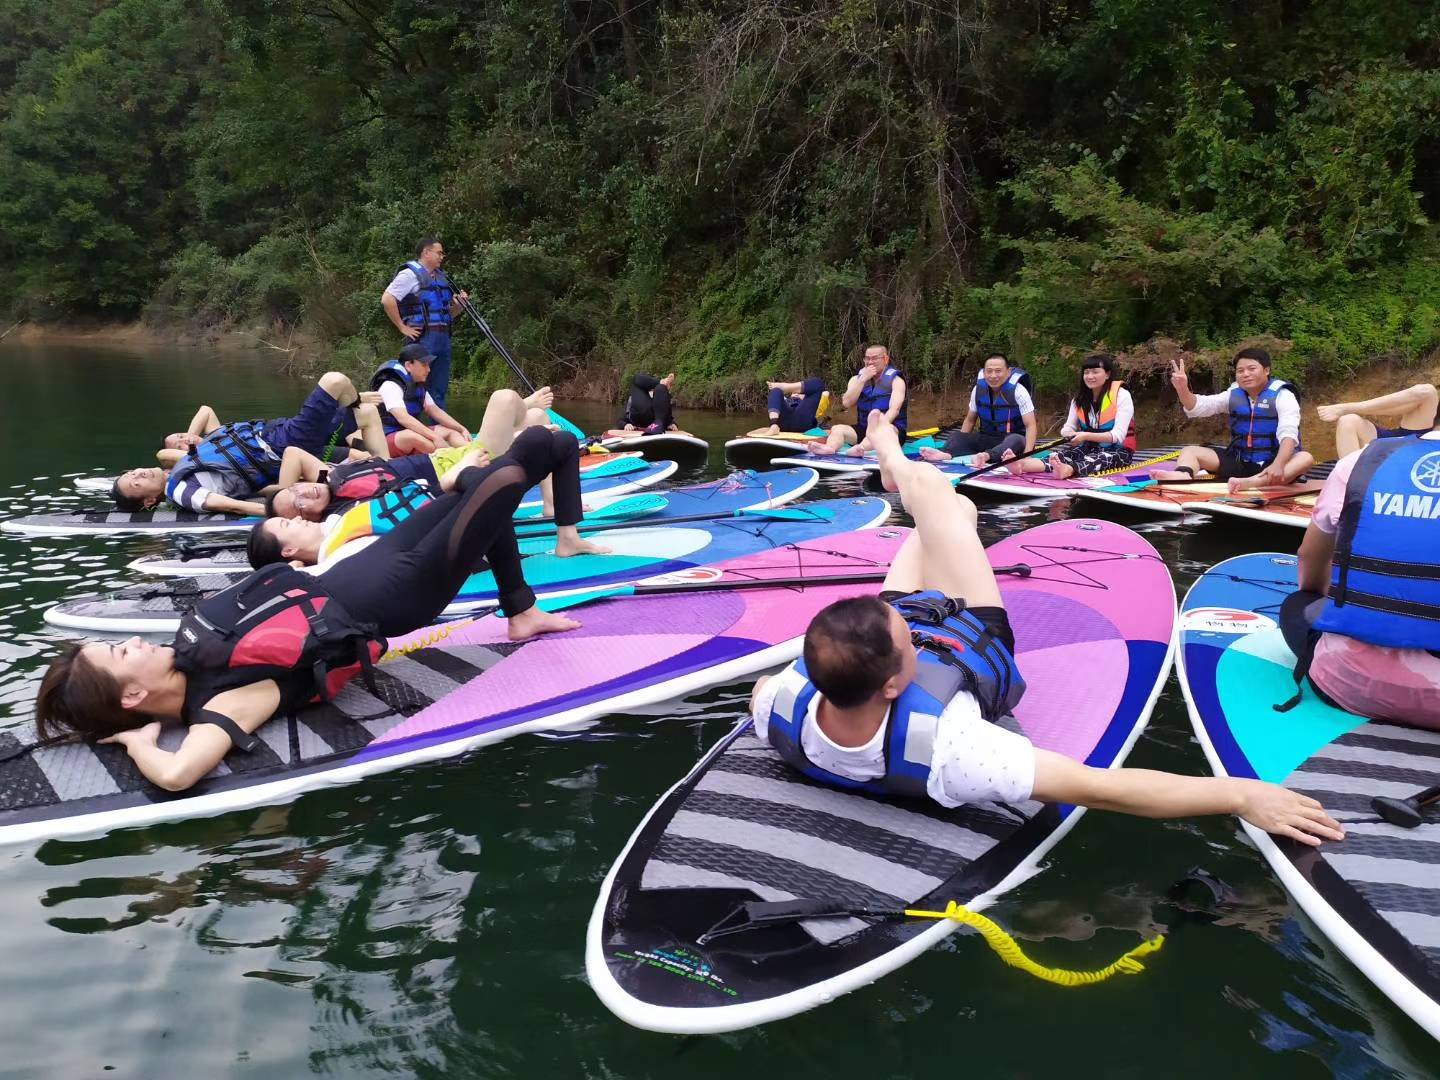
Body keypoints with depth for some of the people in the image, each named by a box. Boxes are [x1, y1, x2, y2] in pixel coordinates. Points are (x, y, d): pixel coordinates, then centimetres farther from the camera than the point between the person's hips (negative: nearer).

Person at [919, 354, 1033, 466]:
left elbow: (1030, 425, -17)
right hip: (987, 438, 4)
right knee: (956, 436, -17)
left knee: (1016, 440, -38)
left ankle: (985, 456, -64)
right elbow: (970, 420, 11)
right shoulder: (979, 389, -2)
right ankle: (946, 454, -50)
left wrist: (1026, 455, -32)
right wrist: (960, 445, -2)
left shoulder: (1017, 390, -14)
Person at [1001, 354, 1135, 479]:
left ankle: (1066, 470, -71)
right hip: (1090, 448, 4)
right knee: (1063, 454, -27)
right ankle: (1022, 464, -56)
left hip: (1117, 451, -4)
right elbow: (1069, 427, 2)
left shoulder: (1122, 395, -10)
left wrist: (1087, 436, -34)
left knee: (1095, 460, -38)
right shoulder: (1080, 398, 8)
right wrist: (1067, 434, -24)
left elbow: (1118, 435, -20)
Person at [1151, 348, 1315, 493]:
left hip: (1270, 464, -4)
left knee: (1306, 458, -35)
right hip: (1239, 463, 4)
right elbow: (1198, 407, 0)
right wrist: (1183, 390, -23)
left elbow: (1288, 434, -24)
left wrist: (1278, 465, -43)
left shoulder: (1282, 396, -8)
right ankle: (1183, 475, -49)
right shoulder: (1233, 394, 8)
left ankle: (1251, 483, -63)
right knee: (1190, 451, -9)